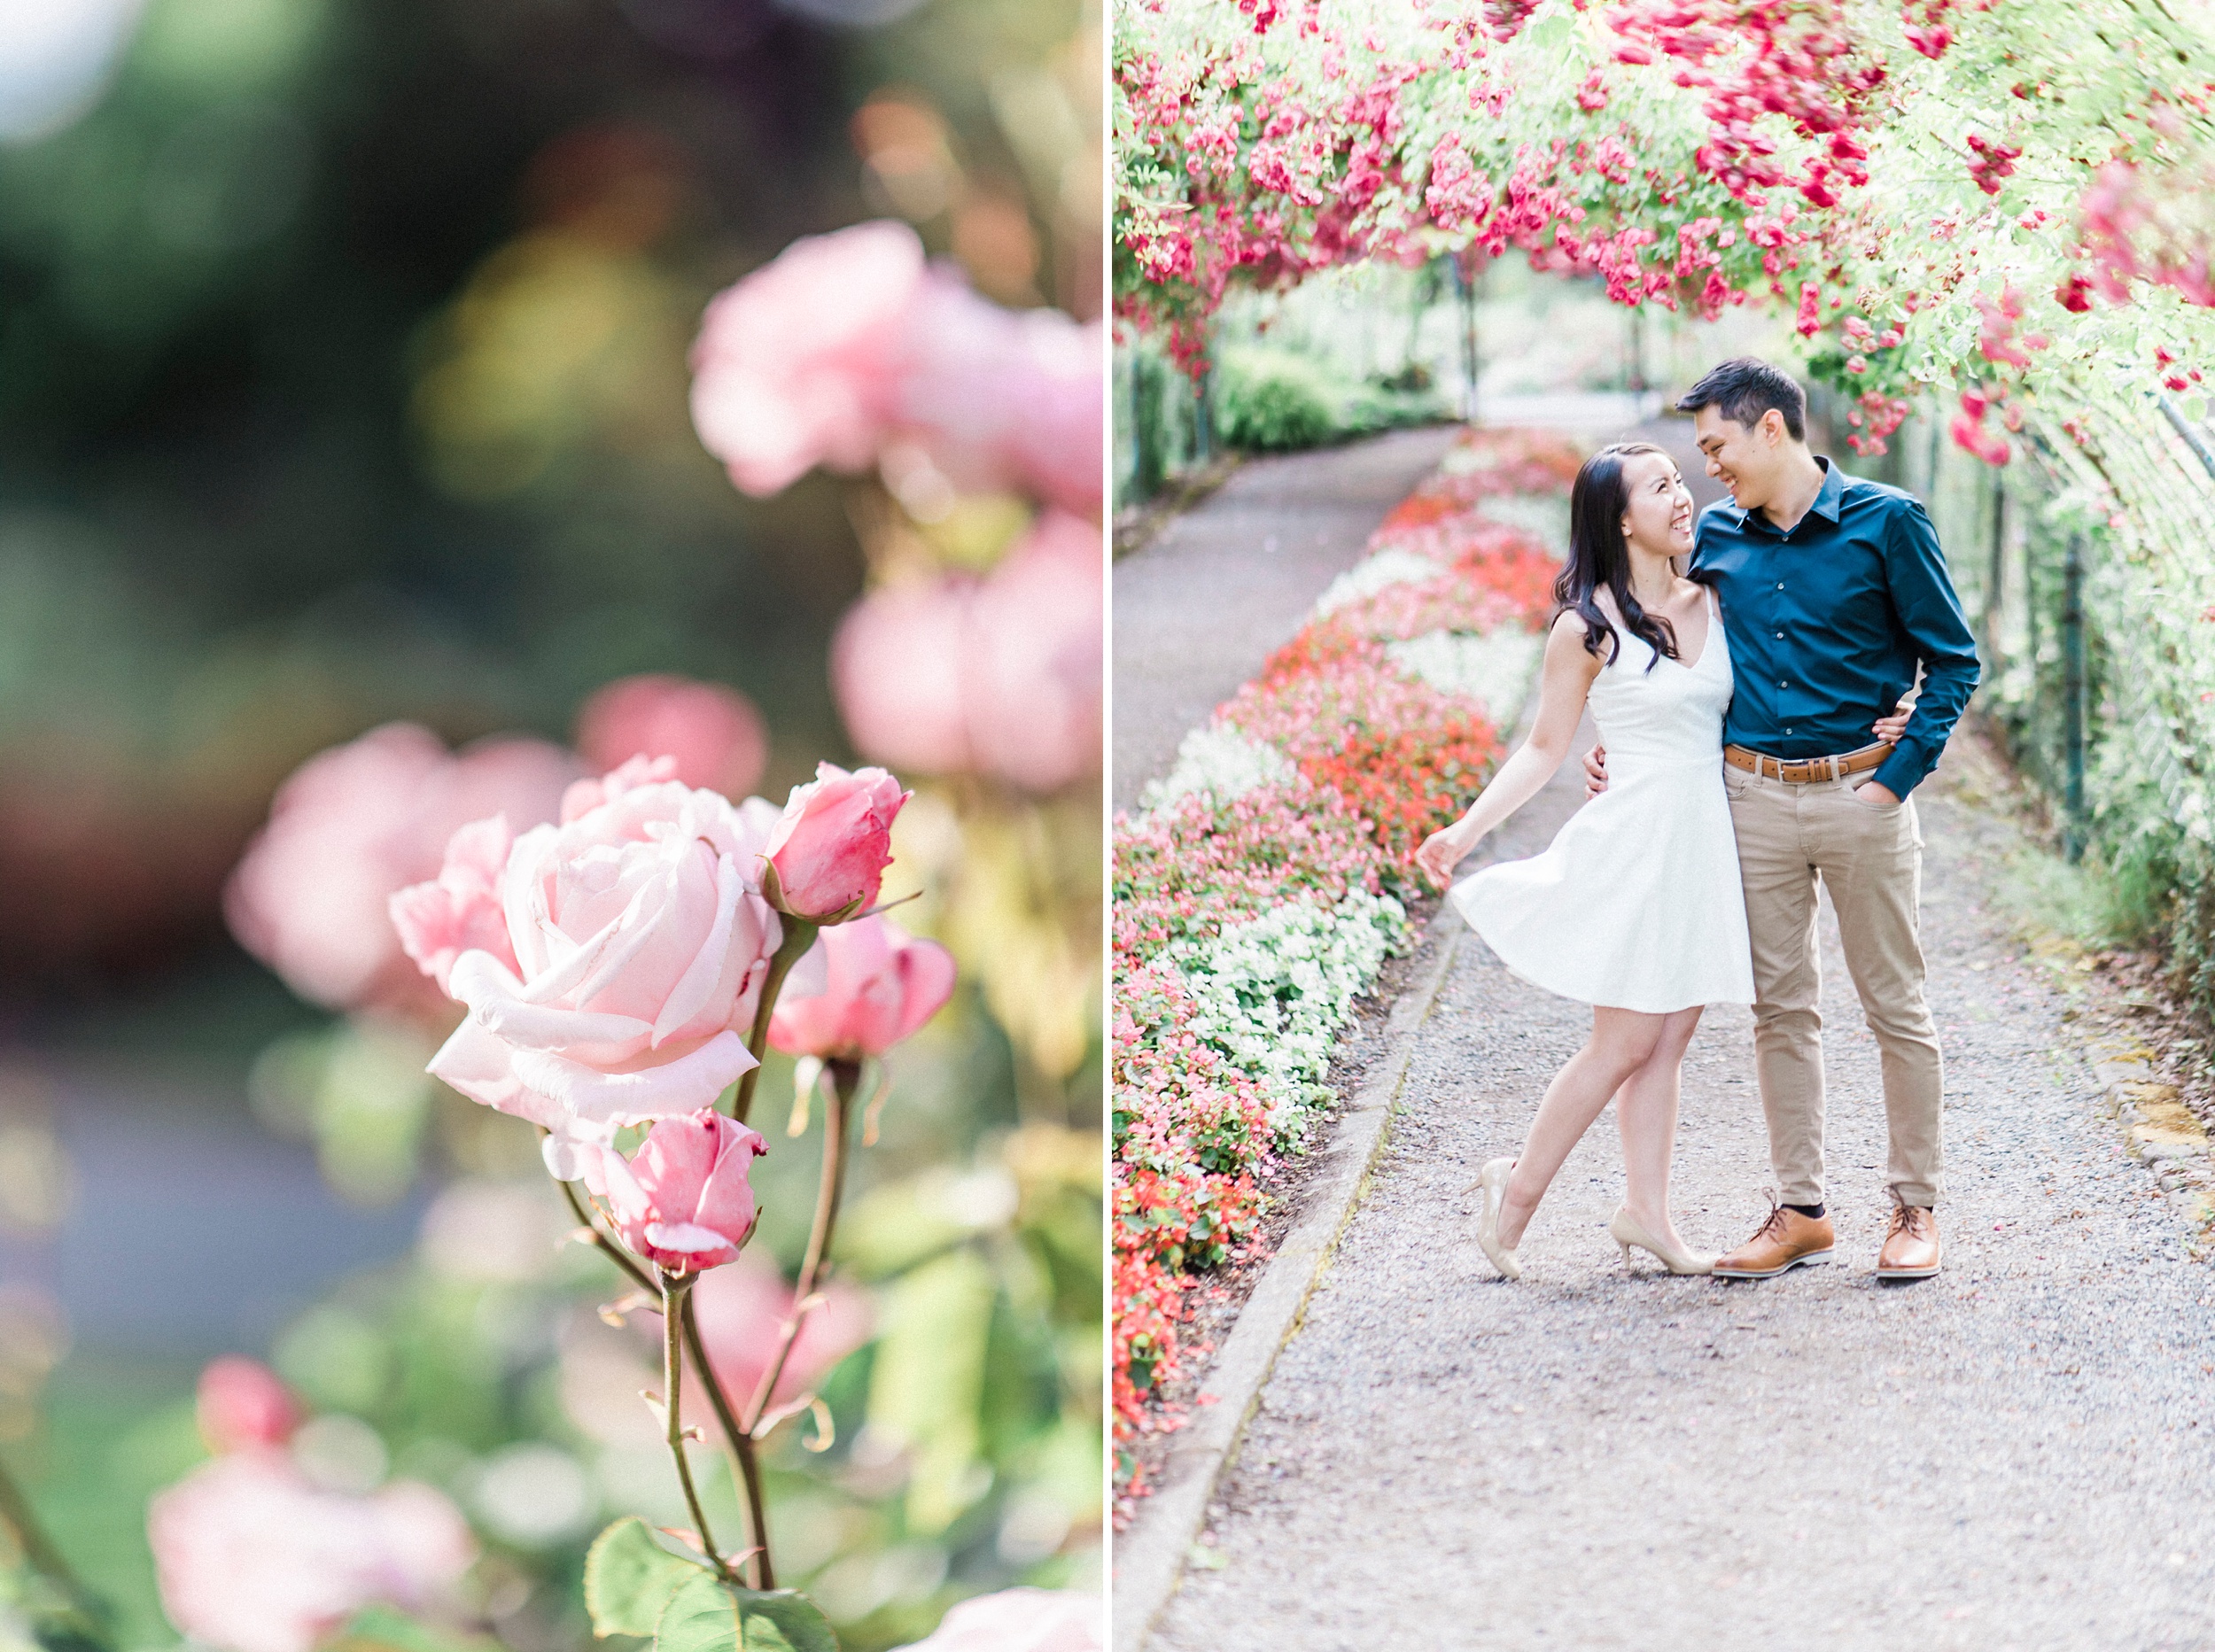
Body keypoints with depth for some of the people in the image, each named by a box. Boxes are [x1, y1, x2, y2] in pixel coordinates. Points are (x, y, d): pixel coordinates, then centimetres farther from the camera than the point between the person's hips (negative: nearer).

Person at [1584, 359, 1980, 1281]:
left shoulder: (1886, 522, -5)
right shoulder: (1716, 537, 9)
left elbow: (1953, 660, -2)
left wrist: (1898, 776, -9)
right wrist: (1621, 741, 9)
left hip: (1859, 796, -4)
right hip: (1753, 797, 4)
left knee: (1896, 1005, 4)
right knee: (1779, 1008, 7)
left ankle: (1916, 1207, 14)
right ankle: (1800, 1212, 15)